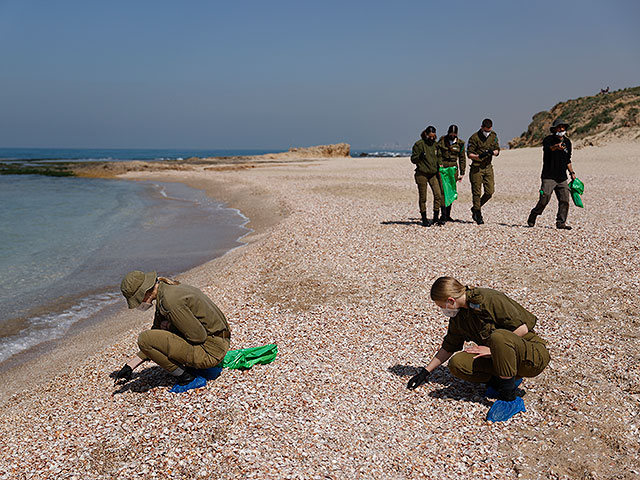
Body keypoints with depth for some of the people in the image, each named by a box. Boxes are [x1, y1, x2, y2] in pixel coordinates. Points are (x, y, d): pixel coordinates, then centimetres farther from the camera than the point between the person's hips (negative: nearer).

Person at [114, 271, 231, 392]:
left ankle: (187, 379, -3)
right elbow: (157, 328, 17)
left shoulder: (170, 300, -22)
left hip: (210, 351, -10)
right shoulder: (166, 290, 10)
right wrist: (130, 366, 15)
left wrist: (169, 326, -7)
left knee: (144, 339, -14)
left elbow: (198, 336, -22)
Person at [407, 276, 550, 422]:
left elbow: (522, 328, -20)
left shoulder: (490, 298, -19)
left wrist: (493, 348, -18)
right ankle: (504, 379, 1)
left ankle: (509, 398, -25)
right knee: (457, 363, -15)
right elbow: (448, 347, 17)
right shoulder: (458, 317, 4)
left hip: (533, 354, -6)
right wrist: (425, 372, 18)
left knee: (498, 336, -39)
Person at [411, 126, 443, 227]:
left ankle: (436, 217, 4)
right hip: (422, 174, -4)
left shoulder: (435, 144, 11)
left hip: (433, 174, 5)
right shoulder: (418, 144, -5)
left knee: (438, 195, -6)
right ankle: (424, 219, 11)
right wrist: (419, 156, -26)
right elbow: (413, 159, -7)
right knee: (423, 198, 2)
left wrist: (439, 165, 13)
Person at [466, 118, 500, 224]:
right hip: (476, 168, -5)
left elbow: (497, 150, 10)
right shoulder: (474, 138, -11)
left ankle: (475, 209, 21)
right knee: (477, 193, -3)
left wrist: (493, 152, -14)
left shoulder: (493, 135, 6)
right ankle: (478, 215, 9)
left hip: (488, 167, 5)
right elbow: (469, 154, -10)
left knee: (489, 192, 1)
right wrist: (479, 156, -28)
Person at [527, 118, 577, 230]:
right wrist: (556, 147, -50)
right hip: (548, 176, -6)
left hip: (562, 178, 6)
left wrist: (572, 172, 18)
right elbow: (547, 148, -30)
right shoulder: (548, 139, -4)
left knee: (565, 200, -3)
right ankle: (532, 218, 9)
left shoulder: (567, 142, 16)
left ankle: (561, 223, 5)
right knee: (545, 198, -12)